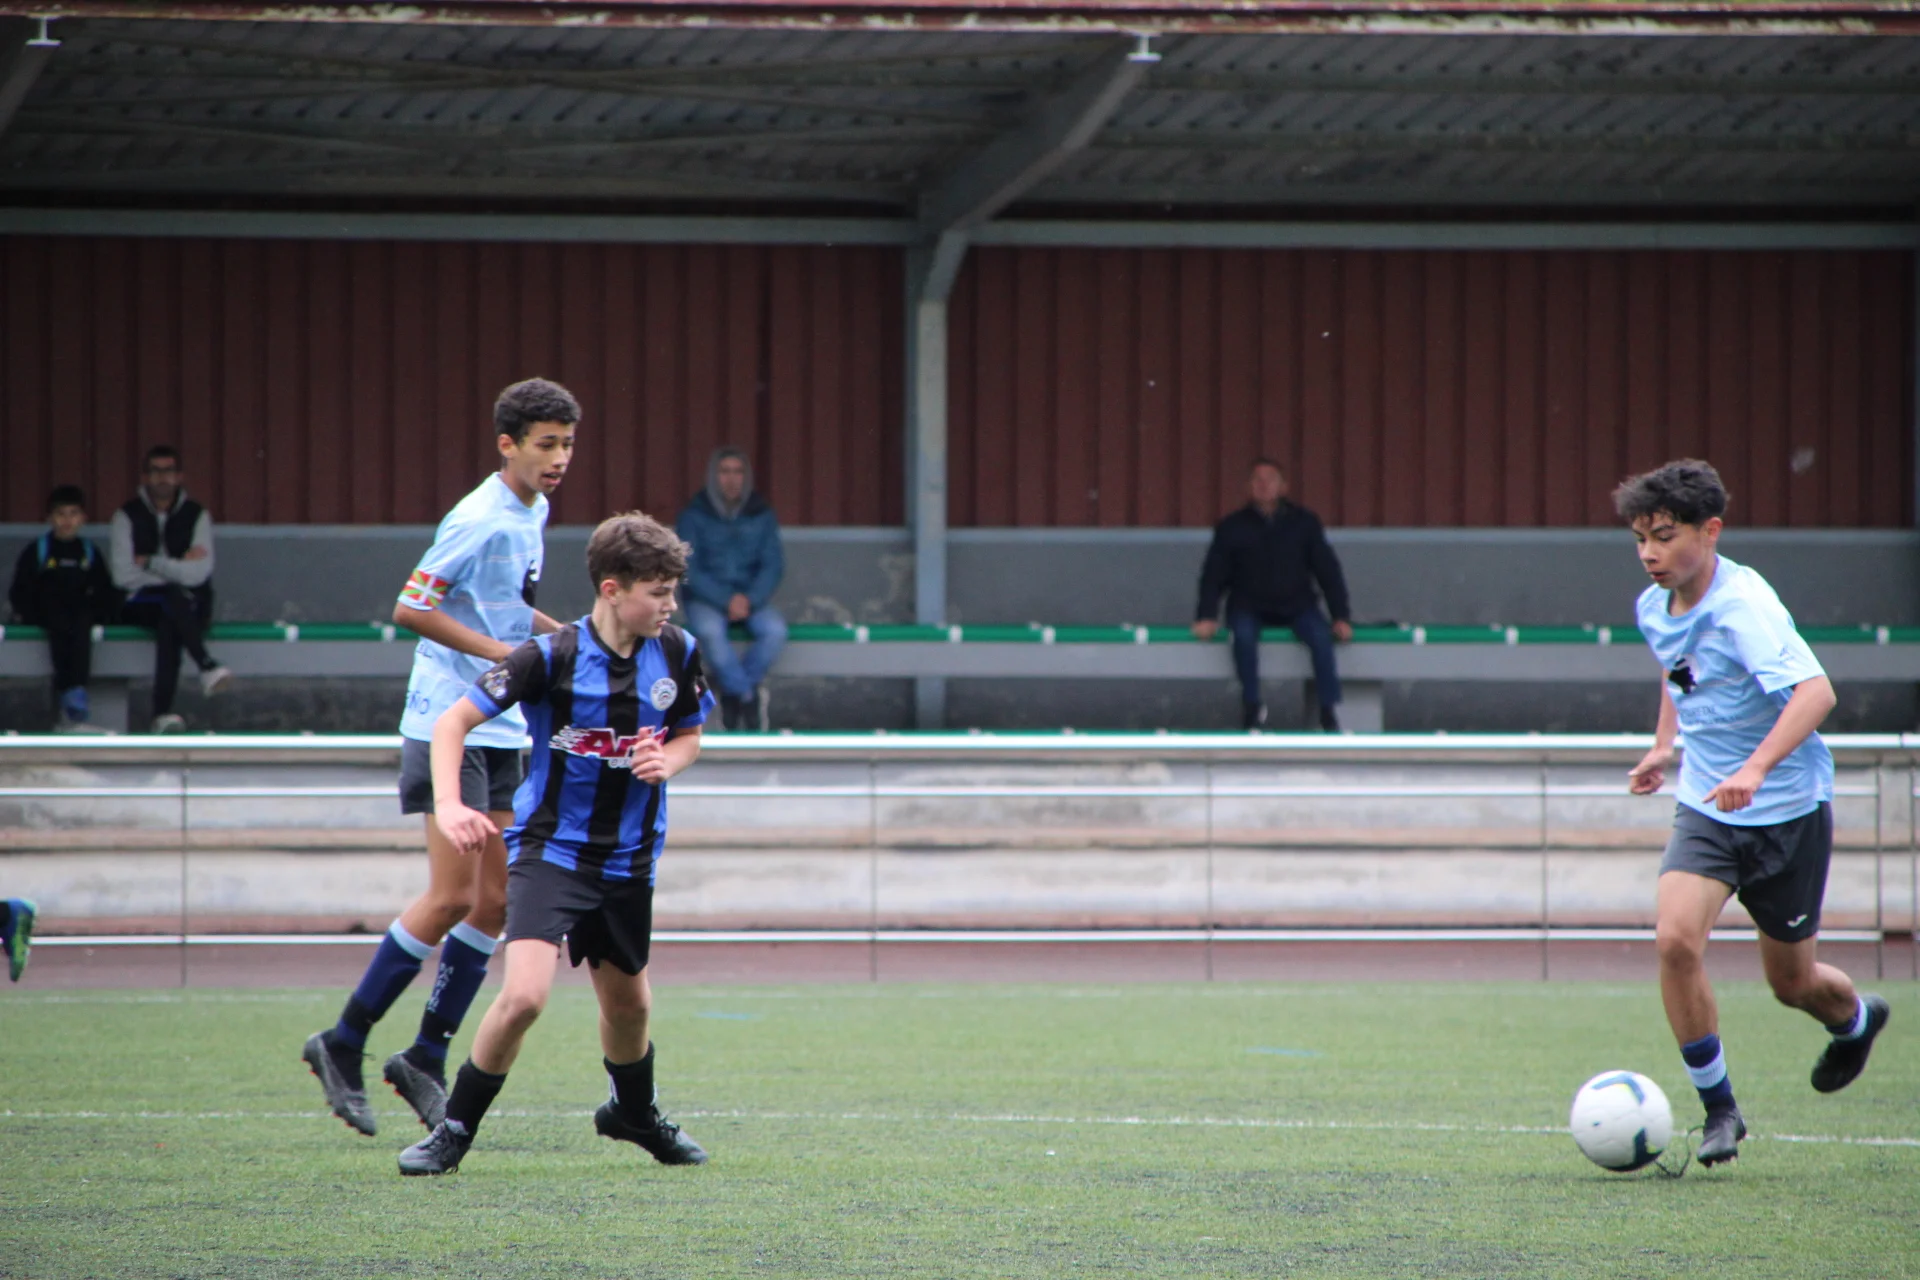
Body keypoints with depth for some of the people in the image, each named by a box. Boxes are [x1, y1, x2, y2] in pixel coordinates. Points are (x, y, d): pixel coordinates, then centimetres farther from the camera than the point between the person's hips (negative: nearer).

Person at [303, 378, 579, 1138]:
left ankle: (425, 1060, 13)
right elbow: (411, 608, -19)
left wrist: (560, 635, 9)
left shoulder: (532, 513, 12)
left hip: (501, 733, 9)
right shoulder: (479, 520, -16)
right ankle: (343, 1045, 0)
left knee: (494, 901, 5)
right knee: (451, 897, -11)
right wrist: (505, 653, -21)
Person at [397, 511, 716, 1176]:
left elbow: (689, 736, 14)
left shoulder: (677, 654, -4)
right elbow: (453, 722, -12)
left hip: (629, 859, 5)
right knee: (524, 995, -21)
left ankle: (635, 1113, 49)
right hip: (549, 846, -5)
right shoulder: (551, 657, -17)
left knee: (628, 1003, 18)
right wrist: (449, 805, -27)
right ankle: (454, 1130, -3)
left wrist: (667, 761, -9)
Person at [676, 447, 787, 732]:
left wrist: (750, 599, -17)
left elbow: (773, 565, 1)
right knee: (709, 631, -36)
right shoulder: (694, 516, -3)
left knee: (775, 630, -29)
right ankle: (748, 697, -22)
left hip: (750, 598, 2)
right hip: (706, 600, -2)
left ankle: (732, 694, -14)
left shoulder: (761, 515, 4)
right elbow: (689, 570, -8)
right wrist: (726, 601, -20)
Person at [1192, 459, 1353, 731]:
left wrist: (1341, 617, -6)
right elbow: (1213, 575, -1)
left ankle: (1329, 713, -26)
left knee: (1321, 636, -29)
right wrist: (1205, 617, -15)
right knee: (1244, 635, -34)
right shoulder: (1232, 528, -2)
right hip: (1249, 607, -1)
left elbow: (1327, 570, 1)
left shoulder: (1304, 523, -1)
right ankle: (1251, 706, -19)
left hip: (1295, 604, 1)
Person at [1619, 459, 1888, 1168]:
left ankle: (1856, 1019, 46)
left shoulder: (1744, 607, -23)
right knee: (1676, 938, -19)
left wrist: (1757, 767, -48)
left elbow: (1815, 691, -37)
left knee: (1792, 982, 9)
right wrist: (1664, 744, 17)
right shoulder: (1655, 608, 1)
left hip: (1787, 809, -5)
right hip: (1706, 809, 5)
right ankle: (1718, 1107, -7)